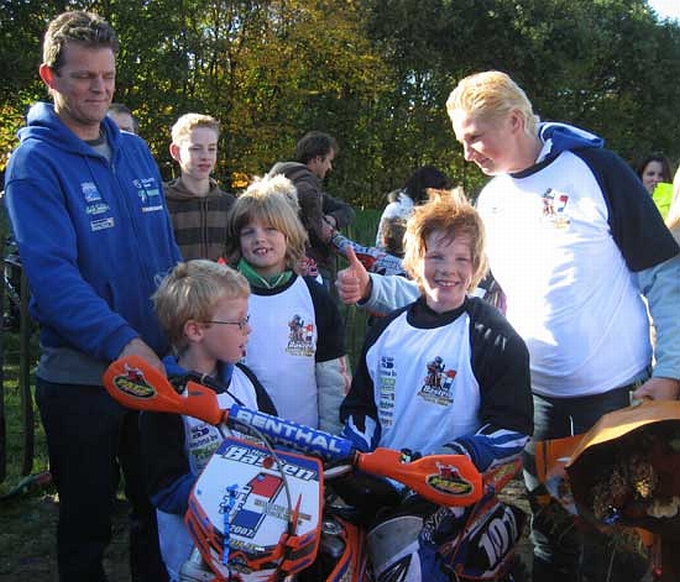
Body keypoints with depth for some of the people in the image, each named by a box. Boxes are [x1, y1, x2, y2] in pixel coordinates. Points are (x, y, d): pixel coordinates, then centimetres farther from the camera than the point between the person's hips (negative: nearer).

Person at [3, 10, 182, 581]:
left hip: (156, 366, 5)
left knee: (161, 509, 19)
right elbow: (52, 273, -22)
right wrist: (122, 341, -32)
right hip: (80, 375, -5)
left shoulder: (135, 149, 6)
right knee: (88, 522, 13)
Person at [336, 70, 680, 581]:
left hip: (616, 388, -4)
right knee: (549, 524, 15)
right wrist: (373, 288, -7)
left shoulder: (596, 171, -9)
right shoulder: (490, 201, 7)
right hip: (538, 391, 4)